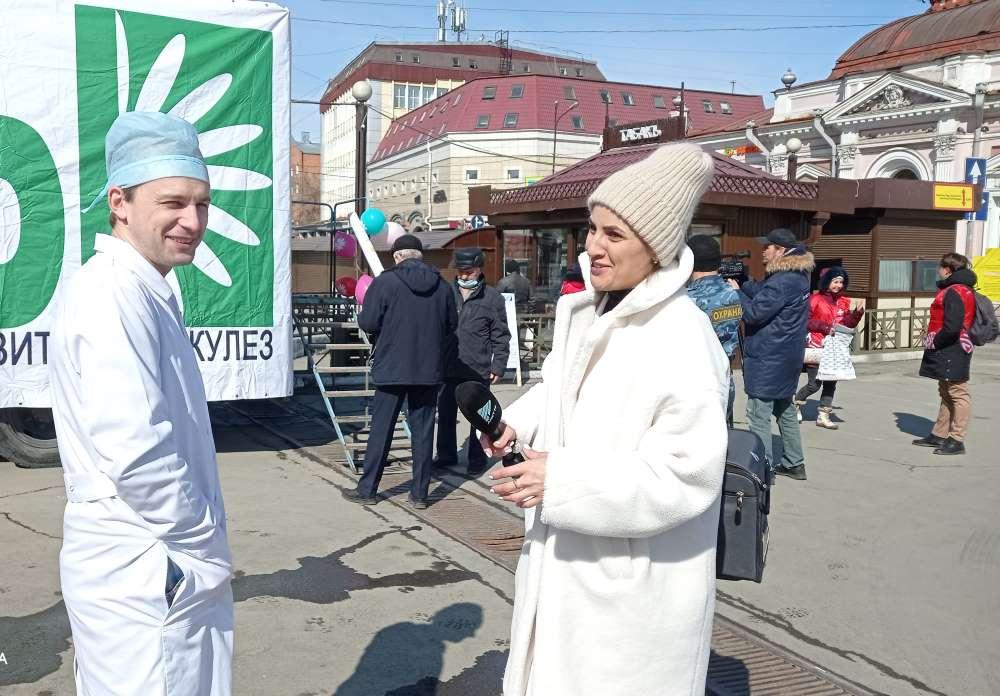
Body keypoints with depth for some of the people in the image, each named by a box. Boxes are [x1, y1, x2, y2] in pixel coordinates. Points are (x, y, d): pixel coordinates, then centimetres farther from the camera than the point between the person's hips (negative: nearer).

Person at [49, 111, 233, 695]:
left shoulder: (145, 292, 11)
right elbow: (135, 454, -28)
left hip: (167, 567, 10)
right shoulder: (113, 295, -21)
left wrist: (203, 536, 12)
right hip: (146, 576, -9)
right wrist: (204, 535, -13)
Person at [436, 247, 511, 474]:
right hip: (448, 368, 3)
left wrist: (498, 366, -6)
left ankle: (477, 459, 20)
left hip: (478, 370, -3)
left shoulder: (492, 298, -1)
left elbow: (500, 337, 0)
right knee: (445, 414, 12)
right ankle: (446, 455, 27)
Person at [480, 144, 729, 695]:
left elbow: (686, 476, -25)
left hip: (633, 586, -8)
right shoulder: (585, 315, 3)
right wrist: (517, 423, -2)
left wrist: (561, 482, -28)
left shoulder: (682, 344, -24)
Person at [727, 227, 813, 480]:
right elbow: (760, 292, 13)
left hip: (768, 359, -10)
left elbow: (754, 313, -20)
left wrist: (736, 291, -7)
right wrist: (739, 282, 2)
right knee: (784, 409, 19)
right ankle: (794, 463, 27)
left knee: (758, 414, -5)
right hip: (788, 356, 10)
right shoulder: (798, 276, 11)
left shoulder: (780, 282, -21)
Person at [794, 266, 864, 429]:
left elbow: (848, 324, 12)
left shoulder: (844, 301, 10)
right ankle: (796, 403, 21)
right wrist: (824, 326, -18)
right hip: (816, 346, -6)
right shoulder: (815, 299, -8)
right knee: (814, 384, -5)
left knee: (831, 382, 6)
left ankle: (824, 415, 14)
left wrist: (857, 313, -4)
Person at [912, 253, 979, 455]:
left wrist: (934, 343, -12)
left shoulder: (954, 292, -17)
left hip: (952, 352, -11)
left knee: (958, 394, -6)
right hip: (948, 352, 11)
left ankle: (956, 440, -4)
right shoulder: (957, 289, 15)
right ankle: (939, 435, 25)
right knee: (946, 393, 16)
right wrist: (933, 342, 14)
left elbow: (952, 328, -25)